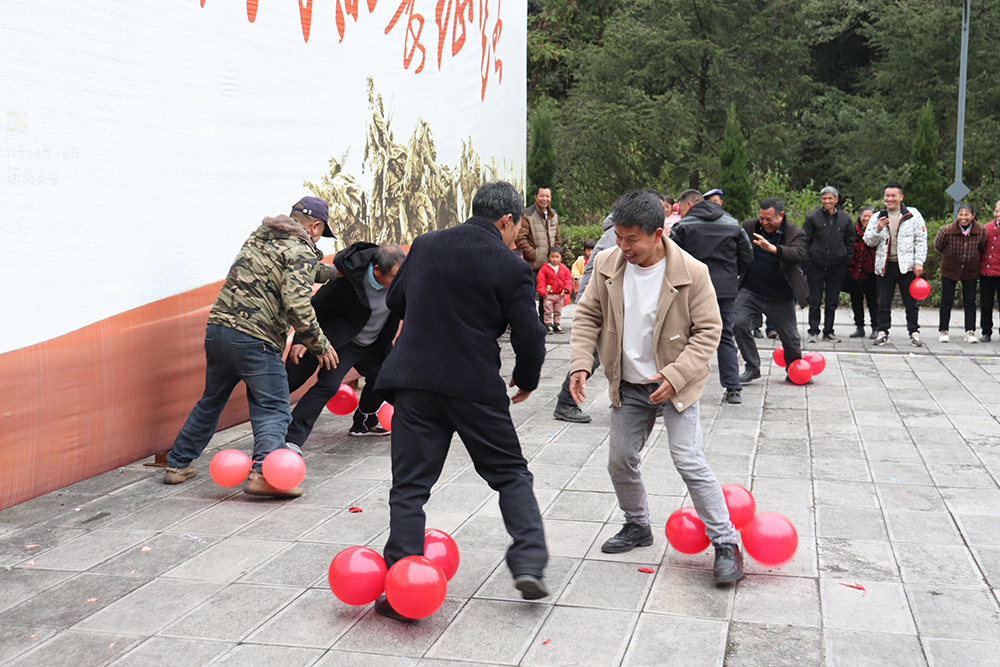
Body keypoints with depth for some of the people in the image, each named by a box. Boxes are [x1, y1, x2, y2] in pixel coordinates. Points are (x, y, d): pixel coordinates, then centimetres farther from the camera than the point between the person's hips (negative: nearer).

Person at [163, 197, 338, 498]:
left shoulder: (258, 237, 20)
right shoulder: (301, 252, -5)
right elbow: (296, 303, -18)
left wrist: (330, 273, 49)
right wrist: (319, 344, -8)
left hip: (217, 327, 8)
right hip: (255, 339, -8)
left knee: (211, 402, 23)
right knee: (273, 409, -2)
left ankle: (178, 464, 31)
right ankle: (262, 473, -20)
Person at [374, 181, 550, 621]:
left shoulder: (425, 245, 5)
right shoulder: (511, 268, -6)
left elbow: (394, 301, 16)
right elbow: (529, 338, -6)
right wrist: (525, 380, 13)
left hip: (413, 381, 2)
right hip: (476, 387, -2)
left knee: (409, 486, 6)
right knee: (511, 474, 15)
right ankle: (528, 564, 3)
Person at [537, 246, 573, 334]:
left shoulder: (564, 269, 5)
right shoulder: (544, 268, -6)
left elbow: (568, 279, 8)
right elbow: (540, 280, -8)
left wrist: (567, 288, -7)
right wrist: (542, 291, -14)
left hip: (560, 294, 4)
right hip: (548, 294, -3)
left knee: (558, 312, 13)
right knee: (548, 311, 0)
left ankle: (557, 325, 23)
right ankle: (548, 325, 6)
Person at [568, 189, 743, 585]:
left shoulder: (691, 273, -18)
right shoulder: (608, 265, -6)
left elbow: (708, 330, -13)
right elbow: (587, 315, 4)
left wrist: (675, 376, -22)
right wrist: (580, 362, -10)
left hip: (676, 385, -5)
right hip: (628, 386, 5)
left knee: (688, 460, -13)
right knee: (620, 461, 11)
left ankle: (726, 543, 0)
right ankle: (637, 526, 36)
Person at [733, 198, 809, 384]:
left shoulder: (795, 233, -7)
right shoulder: (749, 227, 1)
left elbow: (799, 254, -27)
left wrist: (772, 248, -44)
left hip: (781, 297, -2)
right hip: (750, 292, 2)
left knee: (790, 336, 6)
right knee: (739, 324, -16)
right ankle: (752, 368, -1)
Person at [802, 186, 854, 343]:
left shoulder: (845, 219, 6)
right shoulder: (812, 217, -1)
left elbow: (850, 242, 14)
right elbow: (805, 241, 0)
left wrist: (846, 261, 8)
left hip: (836, 267, 2)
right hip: (816, 265, -2)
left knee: (832, 301, 7)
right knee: (815, 301, 0)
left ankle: (829, 331, 17)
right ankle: (813, 331, 8)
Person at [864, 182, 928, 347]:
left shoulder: (913, 215, 2)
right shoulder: (877, 218, 10)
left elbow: (921, 240, 2)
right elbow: (869, 241, 9)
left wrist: (919, 262, -6)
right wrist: (878, 229, -10)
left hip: (907, 265, -2)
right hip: (885, 266, 2)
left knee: (911, 302, 4)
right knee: (883, 302, 5)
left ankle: (914, 333, 12)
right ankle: (883, 332, 14)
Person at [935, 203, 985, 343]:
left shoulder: (981, 231, -14)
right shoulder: (947, 230, -20)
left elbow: (982, 248, 7)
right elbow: (938, 245, 1)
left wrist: (975, 258, 11)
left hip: (970, 270, 2)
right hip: (949, 269, -2)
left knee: (970, 301, 4)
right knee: (946, 301, 1)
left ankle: (970, 332, 11)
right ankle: (943, 331, 12)